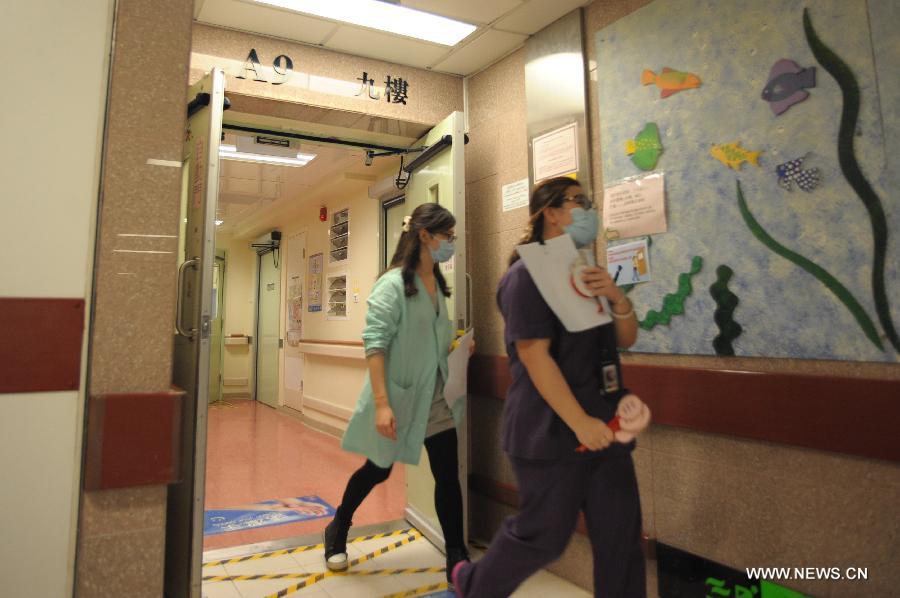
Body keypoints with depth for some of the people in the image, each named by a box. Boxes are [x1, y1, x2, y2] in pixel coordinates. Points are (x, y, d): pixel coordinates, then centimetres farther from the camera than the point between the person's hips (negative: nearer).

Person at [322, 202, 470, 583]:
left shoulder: (438, 285, 7)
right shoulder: (393, 284, -15)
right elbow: (374, 344, -21)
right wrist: (381, 403, -26)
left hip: (436, 397, 6)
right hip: (399, 395, -6)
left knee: (448, 474, 4)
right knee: (378, 470, 13)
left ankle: (457, 558, 18)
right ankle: (337, 530, 40)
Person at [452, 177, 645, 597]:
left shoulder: (585, 272, 15)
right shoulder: (528, 275, -12)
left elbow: (627, 339, 14)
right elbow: (534, 355, -20)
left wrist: (618, 298, -5)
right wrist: (579, 422, -23)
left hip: (604, 426, 8)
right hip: (551, 432, -8)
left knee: (621, 535, 9)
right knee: (544, 535, 5)